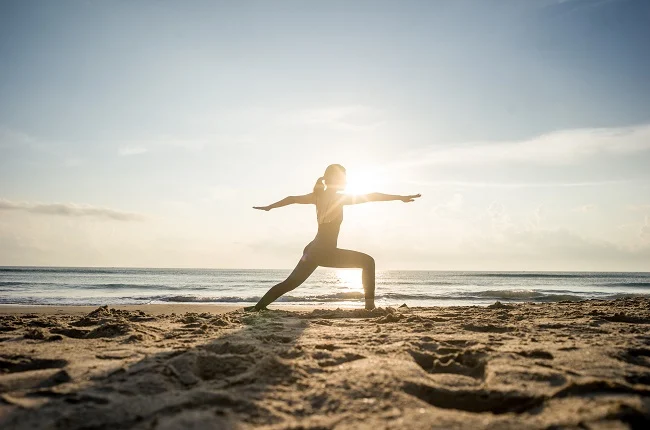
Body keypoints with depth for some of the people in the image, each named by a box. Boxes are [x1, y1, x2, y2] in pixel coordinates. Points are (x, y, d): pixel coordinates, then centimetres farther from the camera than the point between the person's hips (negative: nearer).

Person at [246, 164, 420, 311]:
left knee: (290, 283, 16)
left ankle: (257, 307, 11)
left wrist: (269, 207, 32)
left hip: (313, 251, 7)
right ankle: (370, 304, -5)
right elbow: (371, 196, -11)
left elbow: (292, 199, 19)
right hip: (326, 252, -7)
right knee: (368, 261, 0)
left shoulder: (318, 195, 10)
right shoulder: (339, 198, -9)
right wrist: (401, 197, -10)